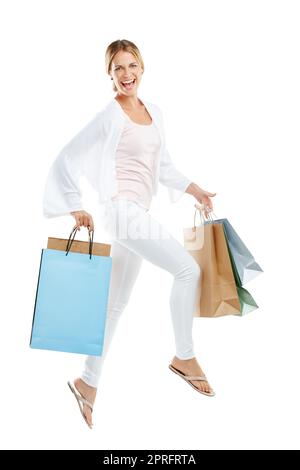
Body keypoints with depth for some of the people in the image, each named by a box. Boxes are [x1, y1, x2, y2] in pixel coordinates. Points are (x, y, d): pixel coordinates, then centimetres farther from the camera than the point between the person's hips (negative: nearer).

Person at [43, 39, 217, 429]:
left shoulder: (154, 112, 14)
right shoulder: (110, 117, -7)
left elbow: (163, 164, 22)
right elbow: (66, 160, -6)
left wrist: (194, 189, 15)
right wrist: (77, 208, -7)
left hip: (139, 214, 8)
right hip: (123, 210, -8)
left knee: (116, 303, 11)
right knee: (188, 269, -12)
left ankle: (88, 383, 24)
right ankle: (184, 357, 7)